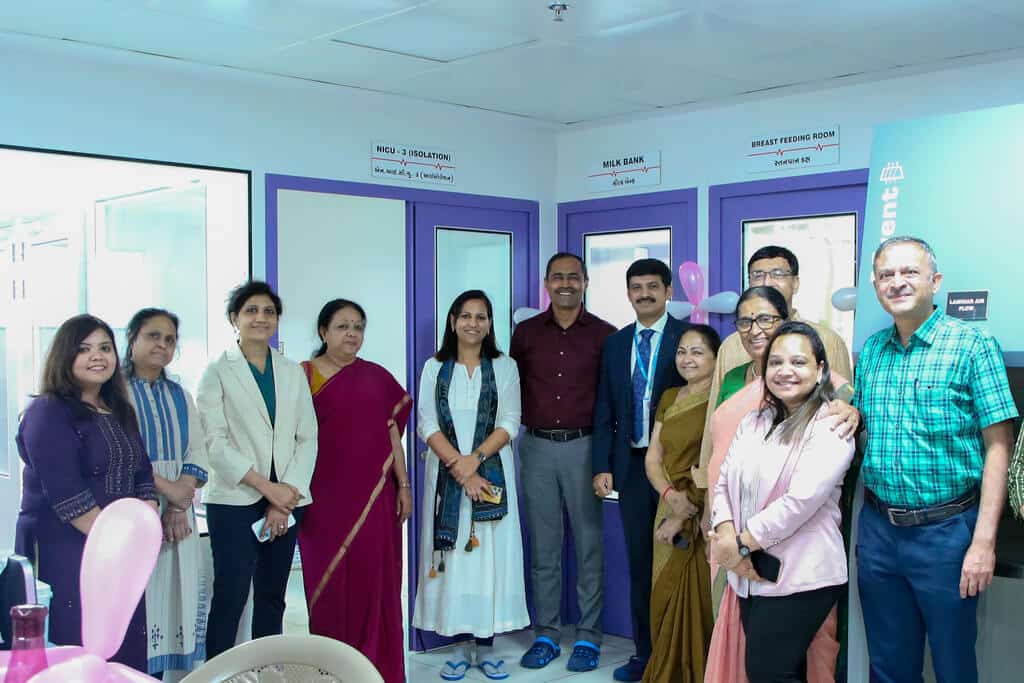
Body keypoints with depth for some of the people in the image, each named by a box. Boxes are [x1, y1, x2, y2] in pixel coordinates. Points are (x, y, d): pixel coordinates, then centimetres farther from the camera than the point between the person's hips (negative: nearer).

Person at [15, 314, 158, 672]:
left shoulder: (121, 412, 14)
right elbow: (64, 493, -18)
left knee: (126, 653, 8)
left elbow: (142, 474, 14)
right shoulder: (48, 413, -10)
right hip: (64, 553, -7)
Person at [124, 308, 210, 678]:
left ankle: (166, 667, 13)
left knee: (173, 593, 4)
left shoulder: (180, 395, 15)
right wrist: (166, 488, -17)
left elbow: (198, 453, 7)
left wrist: (179, 505, -8)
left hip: (177, 514, 5)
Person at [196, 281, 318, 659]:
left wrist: (288, 493, -7)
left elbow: (307, 438, 6)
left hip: (286, 500, 4)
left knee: (272, 597, 9)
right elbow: (216, 441, -8)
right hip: (235, 500, -4)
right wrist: (267, 487, -14)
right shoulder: (218, 372, 1)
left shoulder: (293, 373, 12)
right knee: (230, 597, -5)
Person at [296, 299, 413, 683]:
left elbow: (392, 434, 9)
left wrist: (404, 485, 5)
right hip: (324, 496, -2)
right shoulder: (303, 376, 1)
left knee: (373, 579, 3)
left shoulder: (377, 378, 8)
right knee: (328, 580, 5)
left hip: (373, 496, 2)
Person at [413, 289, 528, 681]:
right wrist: (458, 467, -12)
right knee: (453, 554, 2)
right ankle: (460, 647, 11)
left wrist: (475, 459, -15)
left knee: (490, 554, 0)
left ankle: (485, 648, 9)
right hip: (446, 474, 1)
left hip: (491, 474, 0)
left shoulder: (504, 367, 5)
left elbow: (509, 423, -2)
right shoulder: (435, 367, 6)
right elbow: (427, 425, -1)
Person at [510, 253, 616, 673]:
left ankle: (588, 637, 14)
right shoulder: (526, 332, 6)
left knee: (589, 546, 4)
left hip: (583, 446, -2)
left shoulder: (604, 335, 1)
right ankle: (546, 635, 18)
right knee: (543, 547, 8)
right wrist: (518, 425, 2)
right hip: (537, 448, 2)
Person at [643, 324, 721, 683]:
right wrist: (669, 495, -10)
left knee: (698, 602, -1)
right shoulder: (669, 398, 12)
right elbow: (652, 457, 9)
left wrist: (686, 516, -13)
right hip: (670, 511, 6)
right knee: (665, 601, 11)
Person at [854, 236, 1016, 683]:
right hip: (877, 529, 5)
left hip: (946, 531, -4)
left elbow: (998, 446, -12)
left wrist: (984, 542, -16)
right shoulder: (870, 351, 7)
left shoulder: (972, 345, -9)